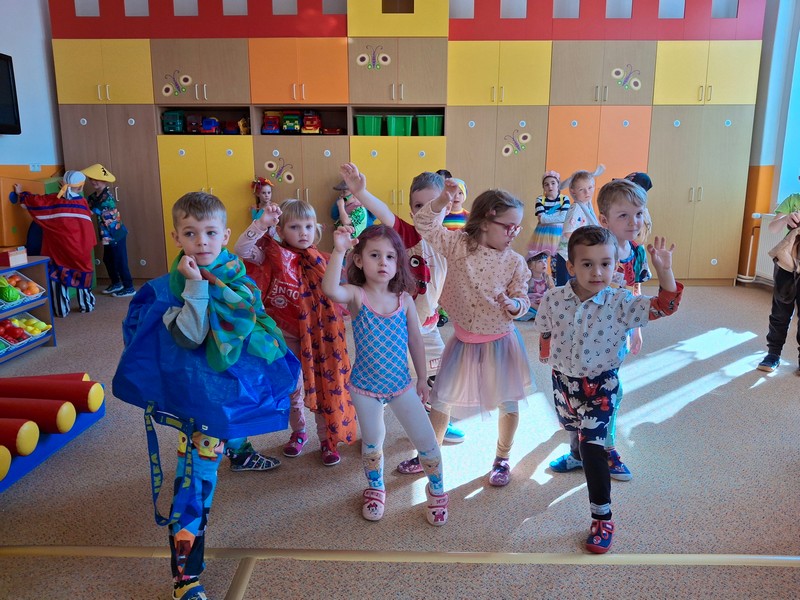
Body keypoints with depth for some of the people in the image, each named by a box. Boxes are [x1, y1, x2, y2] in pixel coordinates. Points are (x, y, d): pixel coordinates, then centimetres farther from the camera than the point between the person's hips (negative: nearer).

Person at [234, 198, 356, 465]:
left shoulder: (321, 262, -1)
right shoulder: (275, 256, -9)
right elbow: (241, 250, -24)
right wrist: (262, 223, -34)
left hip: (318, 335, 1)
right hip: (287, 336, -1)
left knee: (325, 386, 8)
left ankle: (327, 439, 26)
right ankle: (298, 433, 39)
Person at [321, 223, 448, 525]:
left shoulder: (404, 300, -6)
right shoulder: (356, 296, -14)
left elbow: (415, 341, 4)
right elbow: (329, 289, -38)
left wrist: (421, 378, 9)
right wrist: (339, 250, -46)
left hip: (401, 384, 2)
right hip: (365, 387, -1)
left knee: (425, 440, 5)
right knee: (372, 441, 17)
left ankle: (437, 491, 32)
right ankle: (375, 489, 44)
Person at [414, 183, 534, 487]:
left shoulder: (514, 261, -9)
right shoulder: (458, 244, -9)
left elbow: (522, 299, -5)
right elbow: (425, 225, -10)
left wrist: (514, 305, -28)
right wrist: (442, 200, -24)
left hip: (500, 340, 0)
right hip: (464, 341, 1)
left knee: (508, 402, 9)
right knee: (441, 398, 10)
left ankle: (502, 459, 34)